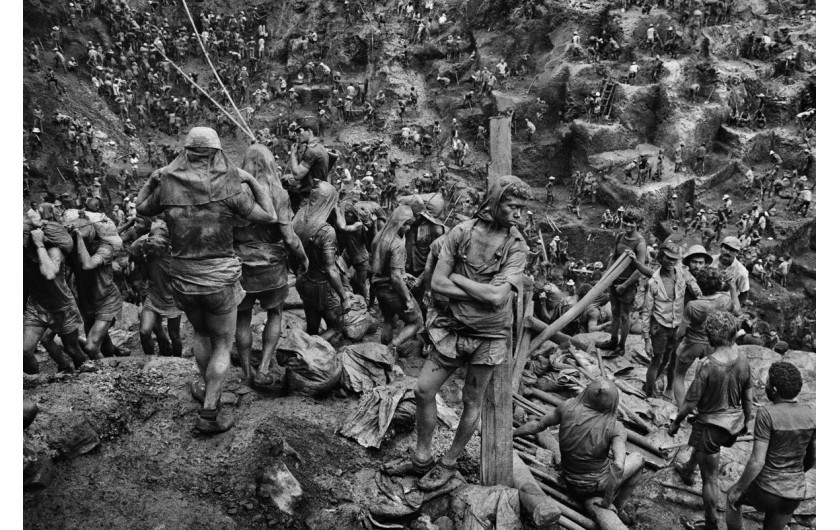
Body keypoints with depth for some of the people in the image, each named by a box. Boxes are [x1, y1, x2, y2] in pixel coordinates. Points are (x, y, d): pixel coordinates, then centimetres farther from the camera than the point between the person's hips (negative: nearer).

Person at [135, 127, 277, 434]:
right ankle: (209, 414, 10)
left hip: (183, 279, 4)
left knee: (201, 334, 29)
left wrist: (153, 178, 17)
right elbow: (269, 217, -8)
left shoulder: (167, 185, -4)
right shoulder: (228, 187, -14)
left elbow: (141, 209, 15)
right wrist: (252, 181, 0)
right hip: (220, 279, -3)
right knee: (223, 345, 13)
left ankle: (208, 389, 45)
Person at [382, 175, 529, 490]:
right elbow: (437, 283, -10)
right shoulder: (462, 232, -6)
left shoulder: (516, 246, -10)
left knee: (472, 402, 9)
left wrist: (457, 278, -13)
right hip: (454, 327, 2)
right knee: (423, 390, 5)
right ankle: (422, 458, 24)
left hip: (489, 335, -2)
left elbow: (497, 296, -22)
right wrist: (482, 292, -16)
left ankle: (449, 464, 28)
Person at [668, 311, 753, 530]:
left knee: (710, 477, 9)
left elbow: (691, 402, -20)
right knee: (700, 443, 36)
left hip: (712, 423, -7)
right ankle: (687, 471, 61)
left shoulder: (707, 365, -28)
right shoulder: (742, 359, -10)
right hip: (734, 422, 7)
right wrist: (747, 419, 19)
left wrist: (675, 423, -4)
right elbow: (748, 395, 3)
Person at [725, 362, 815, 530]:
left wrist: (738, 488, -8)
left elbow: (757, 461, -23)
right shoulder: (811, 414, -9)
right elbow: (813, 457, 3)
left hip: (765, 492, -4)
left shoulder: (767, 414, -24)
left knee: (733, 497, 30)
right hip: (793, 495, 4)